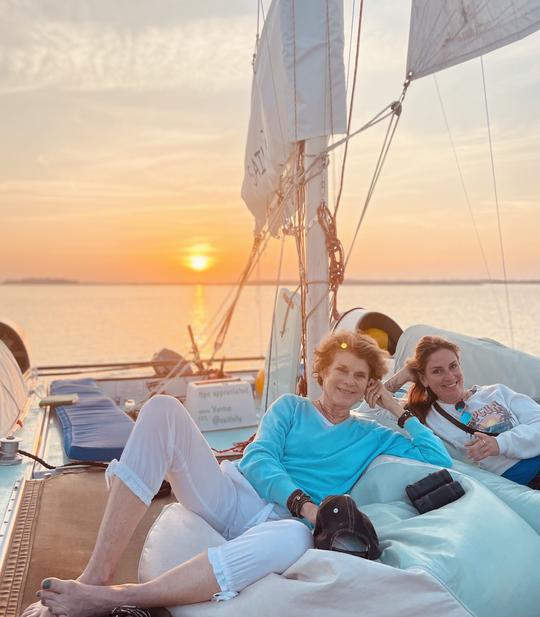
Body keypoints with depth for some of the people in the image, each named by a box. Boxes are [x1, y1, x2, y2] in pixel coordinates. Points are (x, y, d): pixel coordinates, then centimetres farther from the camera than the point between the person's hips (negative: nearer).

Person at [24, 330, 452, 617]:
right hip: (233, 498, 1)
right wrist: (304, 502, -16)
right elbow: (258, 460, 1)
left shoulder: (371, 437, 20)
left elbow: (439, 460, 16)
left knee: (296, 538, -43)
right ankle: (96, 575, -29)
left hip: (282, 522, -1)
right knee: (163, 409, -23)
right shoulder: (291, 407, 17)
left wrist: (400, 410, 12)